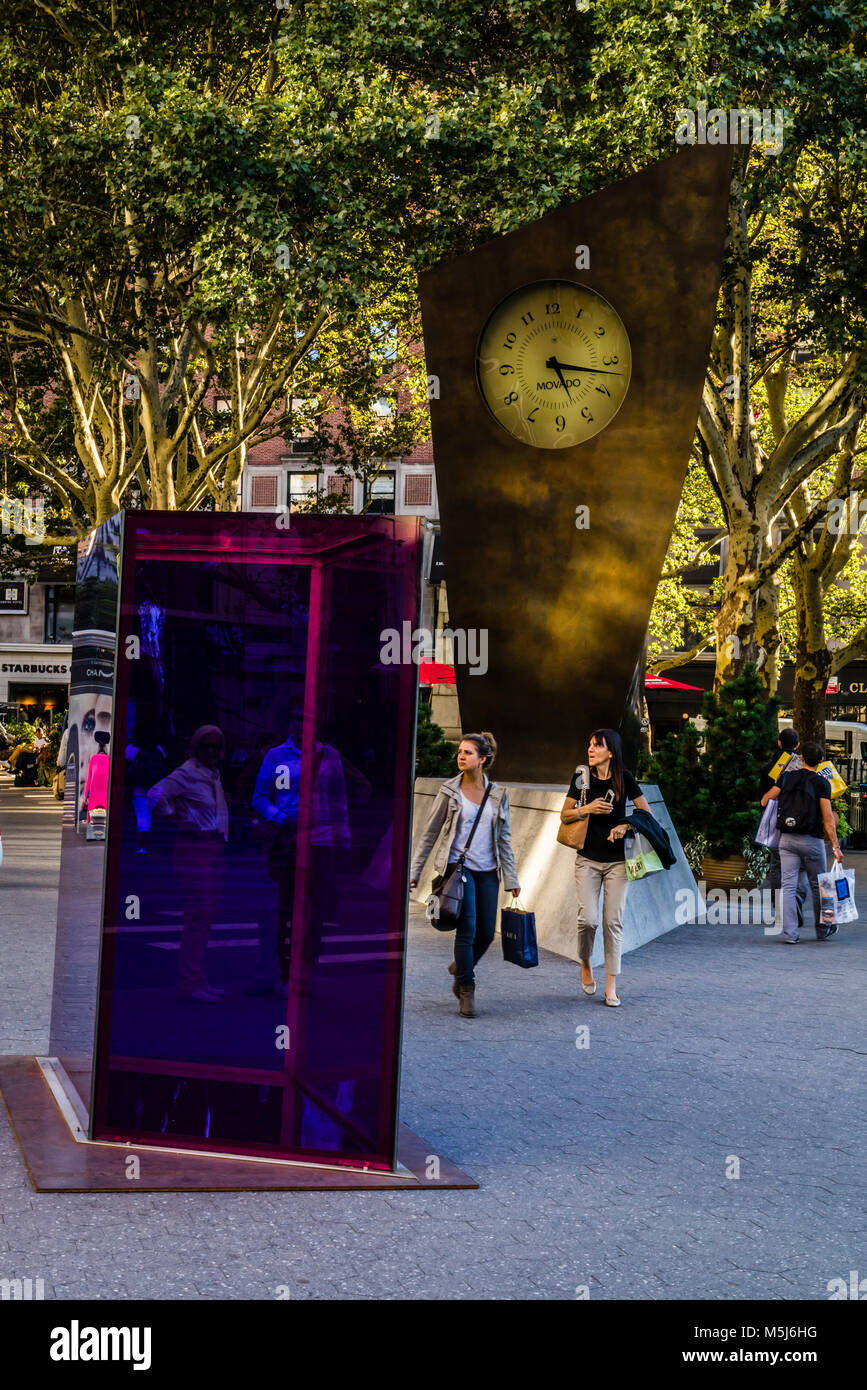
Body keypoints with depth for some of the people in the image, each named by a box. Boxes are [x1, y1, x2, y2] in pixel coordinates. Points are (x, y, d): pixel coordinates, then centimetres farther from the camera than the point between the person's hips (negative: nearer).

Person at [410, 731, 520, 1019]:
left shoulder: (498, 795, 6)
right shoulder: (449, 792, 0)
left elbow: (504, 839, 10)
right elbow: (430, 833, 5)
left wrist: (511, 878, 7)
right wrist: (414, 871, 3)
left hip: (487, 870, 3)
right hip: (458, 865, -3)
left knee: (486, 932, 3)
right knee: (467, 928, -11)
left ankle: (461, 968, 31)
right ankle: (466, 990, 3)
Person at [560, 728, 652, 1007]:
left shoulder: (624, 779, -3)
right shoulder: (581, 778, -1)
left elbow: (647, 814, 2)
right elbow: (565, 816, 4)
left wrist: (625, 826, -15)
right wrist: (587, 809, -14)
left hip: (617, 861, 0)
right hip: (587, 860, 0)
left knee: (613, 921, -1)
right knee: (588, 919, -11)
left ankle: (611, 986, 6)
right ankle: (585, 963, 19)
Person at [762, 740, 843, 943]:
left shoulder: (787, 777, 4)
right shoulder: (821, 783, -5)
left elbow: (766, 800, 4)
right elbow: (828, 817, -11)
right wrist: (835, 846, -10)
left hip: (787, 839, 2)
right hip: (812, 840, -2)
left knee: (788, 886, 1)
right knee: (818, 886, 13)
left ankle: (790, 933, -6)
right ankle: (822, 930, 24)